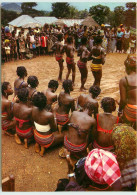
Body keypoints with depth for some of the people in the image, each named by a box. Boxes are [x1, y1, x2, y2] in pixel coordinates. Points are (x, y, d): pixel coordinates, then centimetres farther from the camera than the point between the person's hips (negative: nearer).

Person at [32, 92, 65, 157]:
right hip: (46, 139, -6)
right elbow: (54, 129, -17)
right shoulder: (49, 115, -34)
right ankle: (44, 146, 5)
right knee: (62, 136, 20)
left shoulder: (34, 109, -16)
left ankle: (37, 144, 16)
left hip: (36, 136, 6)